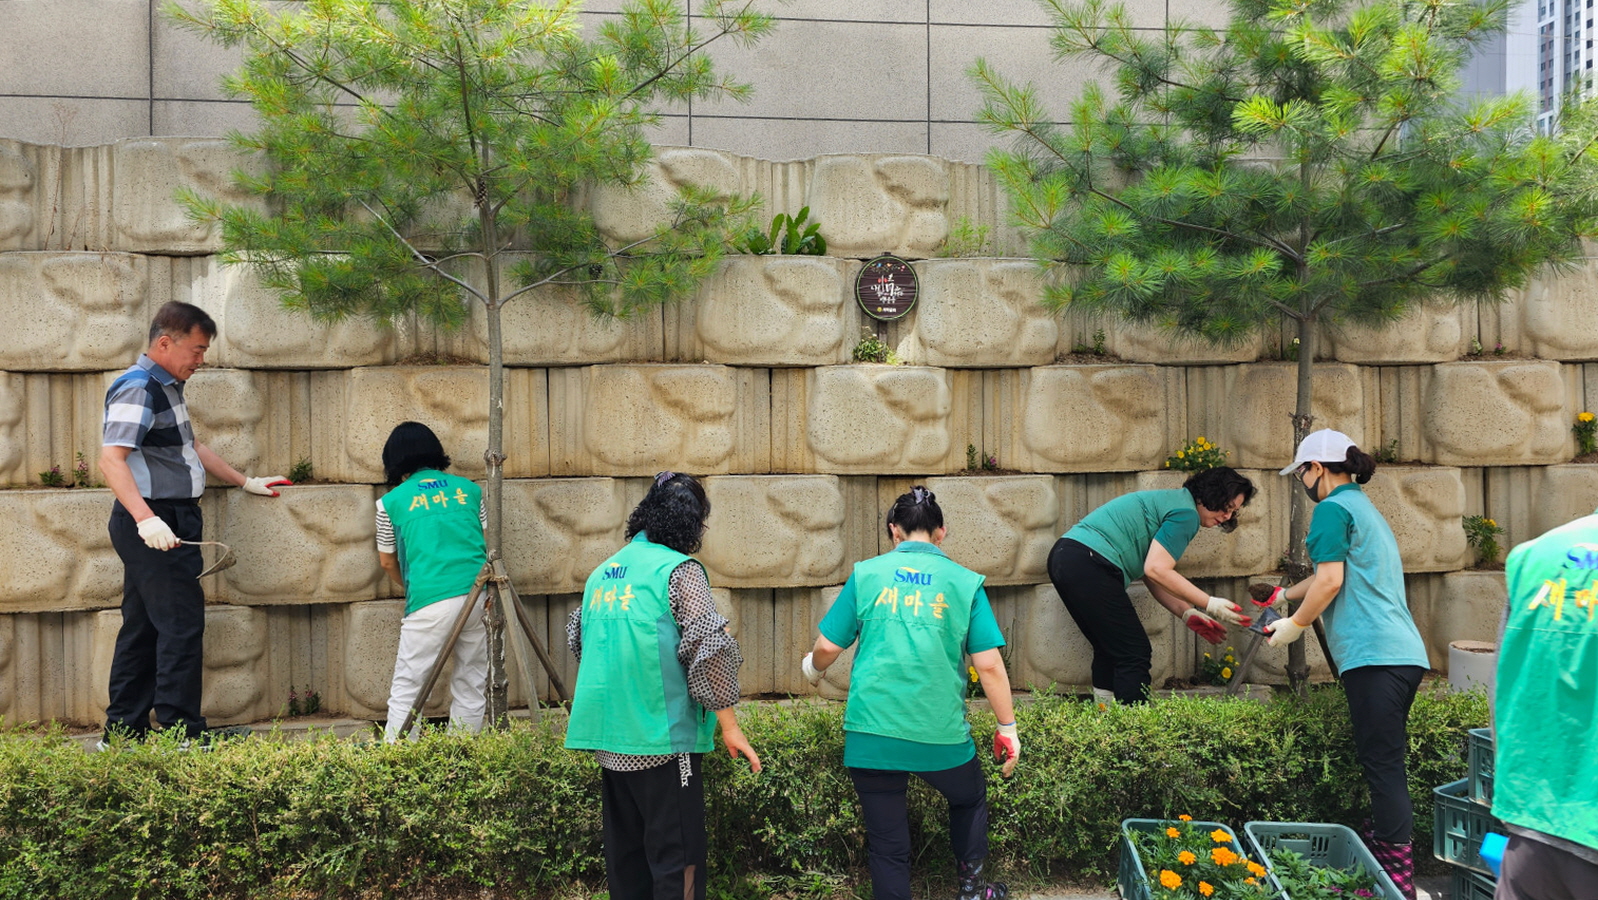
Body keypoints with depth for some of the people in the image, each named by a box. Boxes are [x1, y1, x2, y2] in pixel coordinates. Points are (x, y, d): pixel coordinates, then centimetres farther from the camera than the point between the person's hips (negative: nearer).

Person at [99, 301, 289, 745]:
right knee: (182, 625, -8)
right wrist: (146, 518, -36)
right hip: (154, 526, -10)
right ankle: (181, 733, -4)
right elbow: (111, 460, -25)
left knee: (143, 627, 13)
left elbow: (190, 448, 30)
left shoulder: (166, 387, 19)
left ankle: (122, 733, 21)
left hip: (168, 523, 10)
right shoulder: (138, 388, -14)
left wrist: (246, 482, 33)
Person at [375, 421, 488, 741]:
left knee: (407, 689, 3)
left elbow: (388, 562, 18)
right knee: (471, 687, 12)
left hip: (430, 601, -3)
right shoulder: (469, 489, 12)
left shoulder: (391, 502, 7)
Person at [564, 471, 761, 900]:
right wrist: (729, 725, -8)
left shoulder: (601, 573, 12)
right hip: (661, 737, -7)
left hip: (608, 738, 7)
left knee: (625, 854, 16)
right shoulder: (678, 569, -10)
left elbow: (577, 640, 21)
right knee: (677, 855, 0)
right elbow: (709, 647, -14)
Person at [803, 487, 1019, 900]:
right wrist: (1007, 727, 6)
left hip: (872, 734, 0)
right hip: (941, 734, 0)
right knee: (970, 797, 31)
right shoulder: (964, 582, 2)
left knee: (888, 845, 12)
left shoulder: (866, 574, 3)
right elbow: (989, 665, -3)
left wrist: (813, 668, 24)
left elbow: (827, 647, 2)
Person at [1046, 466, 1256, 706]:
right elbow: (1156, 570, -16)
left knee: (1110, 649, 20)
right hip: (1089, 566, -11)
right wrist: (1209, 605, -9)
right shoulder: (1186, 513, -6)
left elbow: (1153, 577, 20)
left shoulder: (1169, 502, 24)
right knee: (1135, 654, -4)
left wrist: (1187, 614, 14)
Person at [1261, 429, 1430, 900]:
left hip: (1374, 655, -10)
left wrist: (1295, 624, -1)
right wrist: (1284, 595, 46)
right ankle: (1384, 855, 17)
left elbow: (1330, 581, -14)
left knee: (1383, 766, -8)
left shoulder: (1332, 509, -5)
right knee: (1383, 761, 12)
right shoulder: (1364, 507, 24)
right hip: (1403, 652, 10)